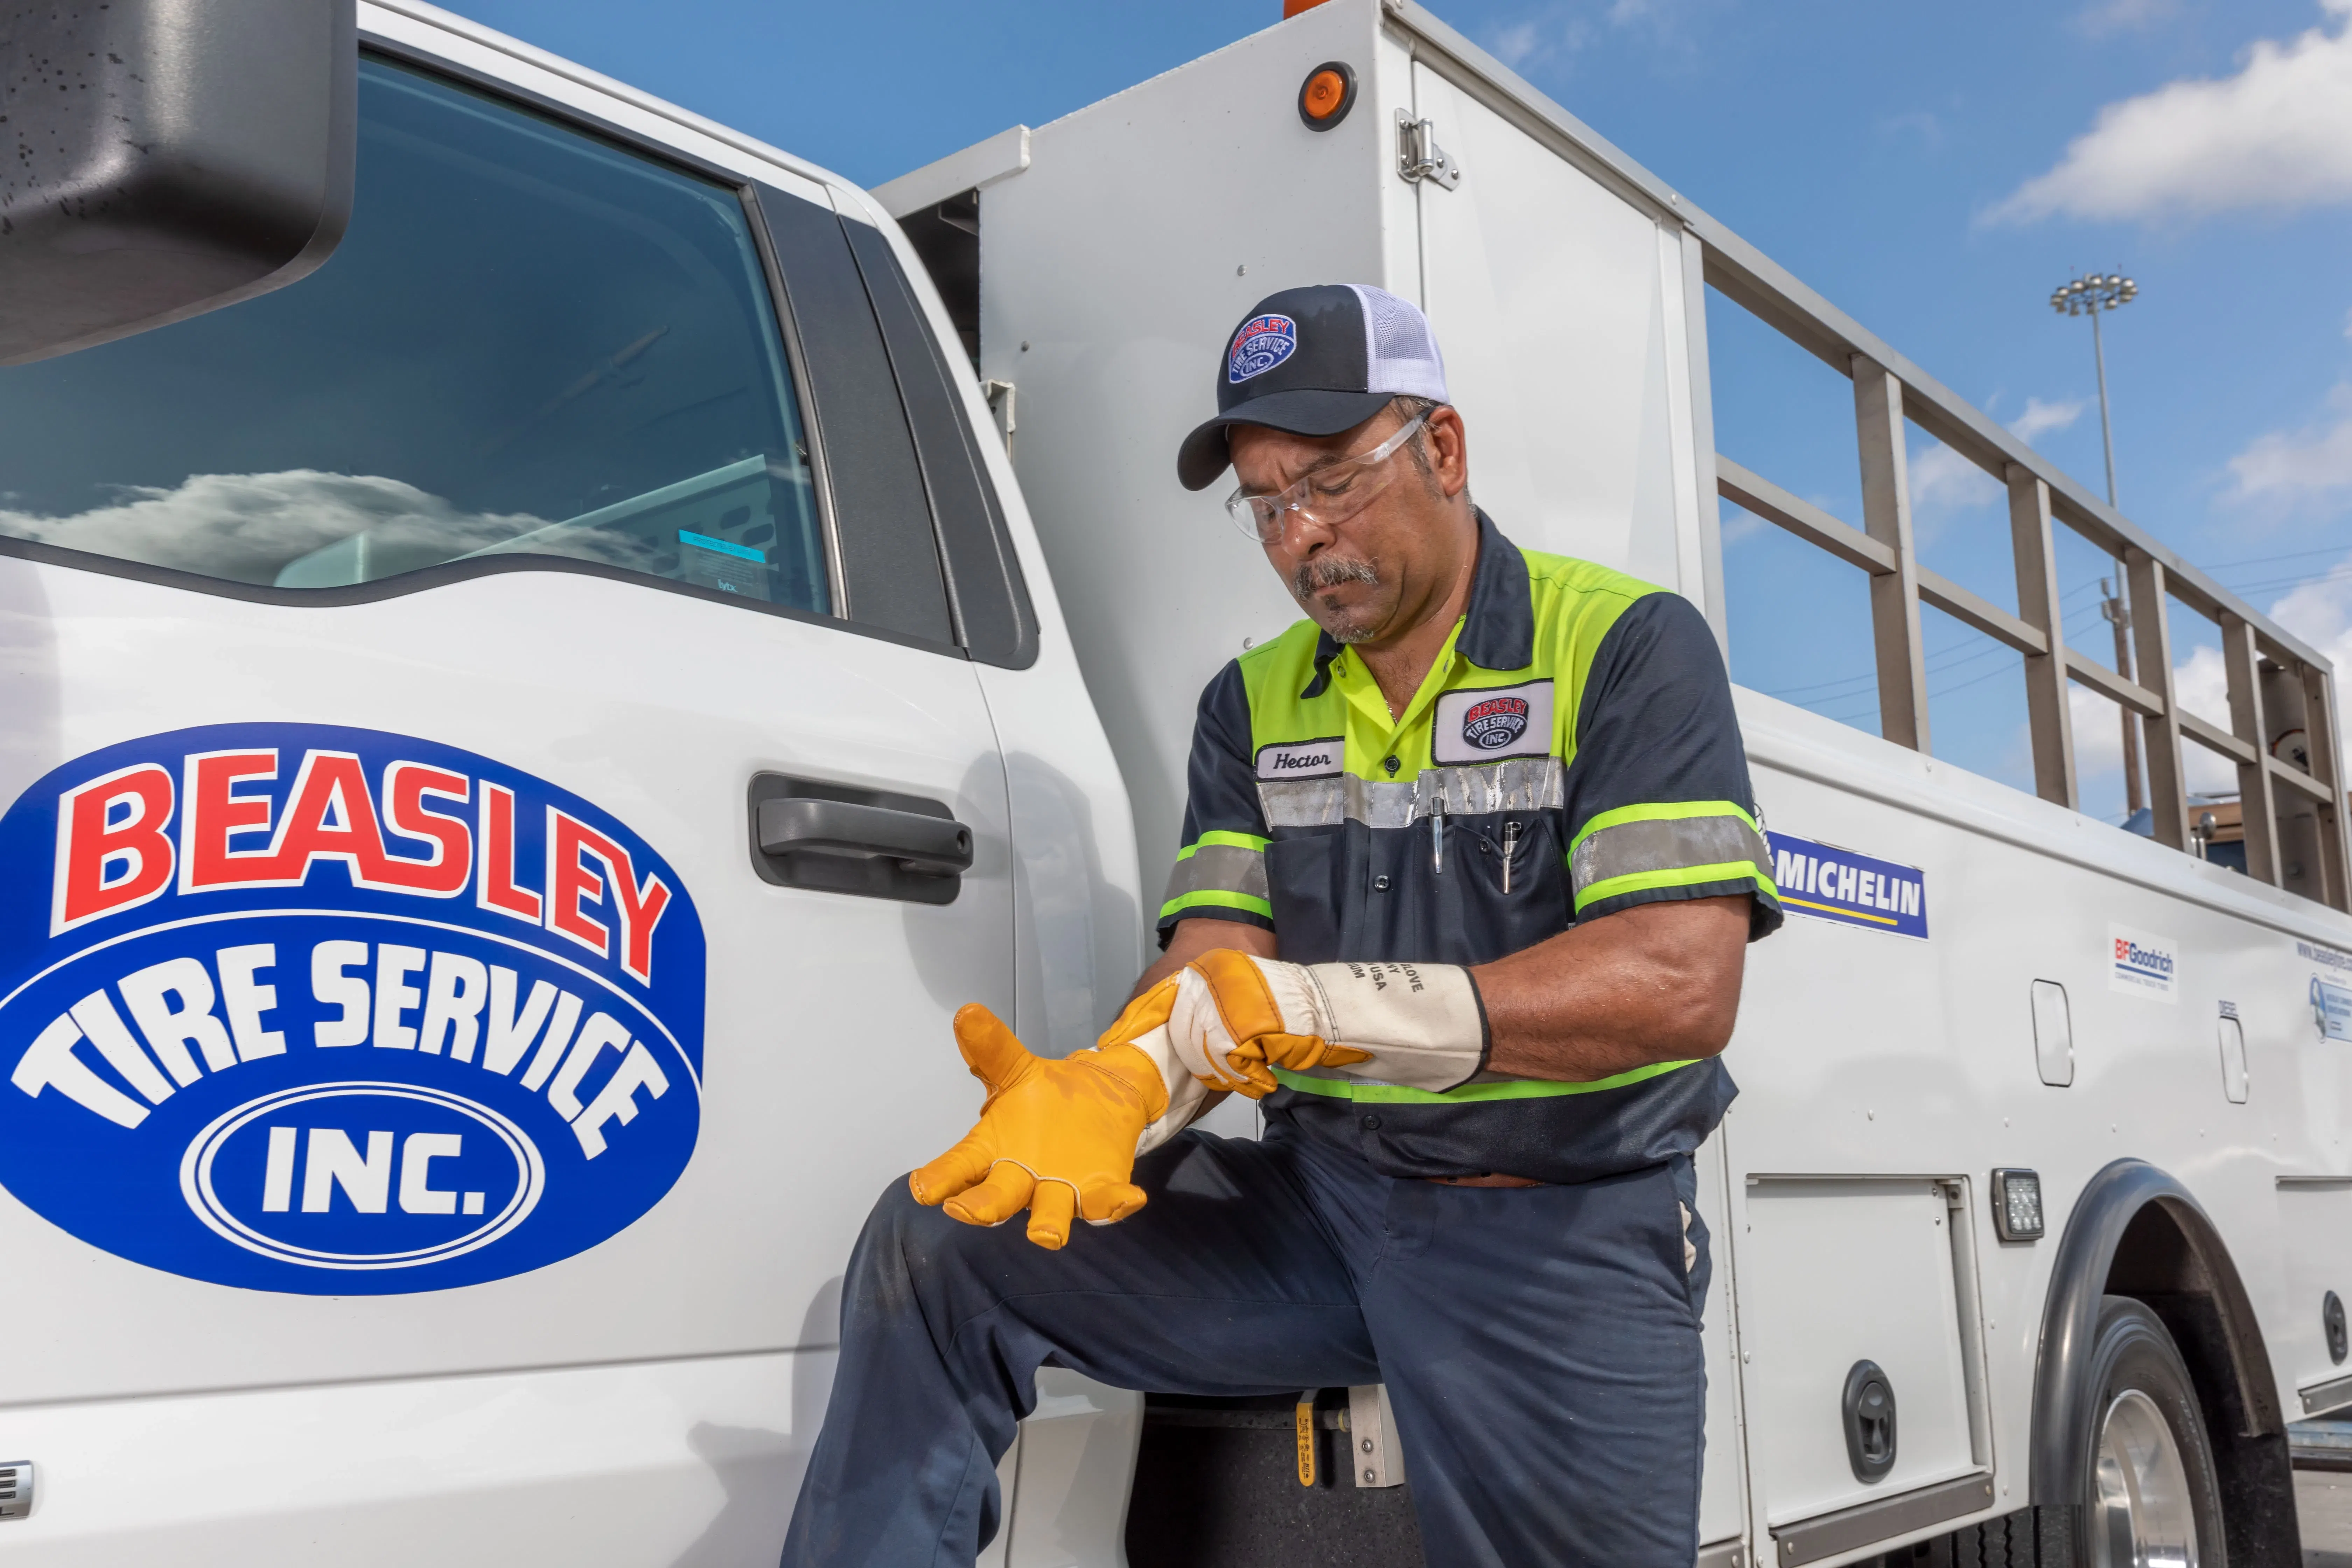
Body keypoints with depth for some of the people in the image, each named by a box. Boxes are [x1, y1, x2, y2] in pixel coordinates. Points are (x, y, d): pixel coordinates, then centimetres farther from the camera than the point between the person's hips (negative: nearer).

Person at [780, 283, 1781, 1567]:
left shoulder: (1627, 649, -7)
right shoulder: (1254, 705, 10)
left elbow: (1681, 987, -20)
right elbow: (1211, 979, 0)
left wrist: (1314, 1006, -24)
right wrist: (1118, 1091, -26)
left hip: (1563, 1242, -4)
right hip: (1319, 1201, 4)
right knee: (937, 1242, -6)